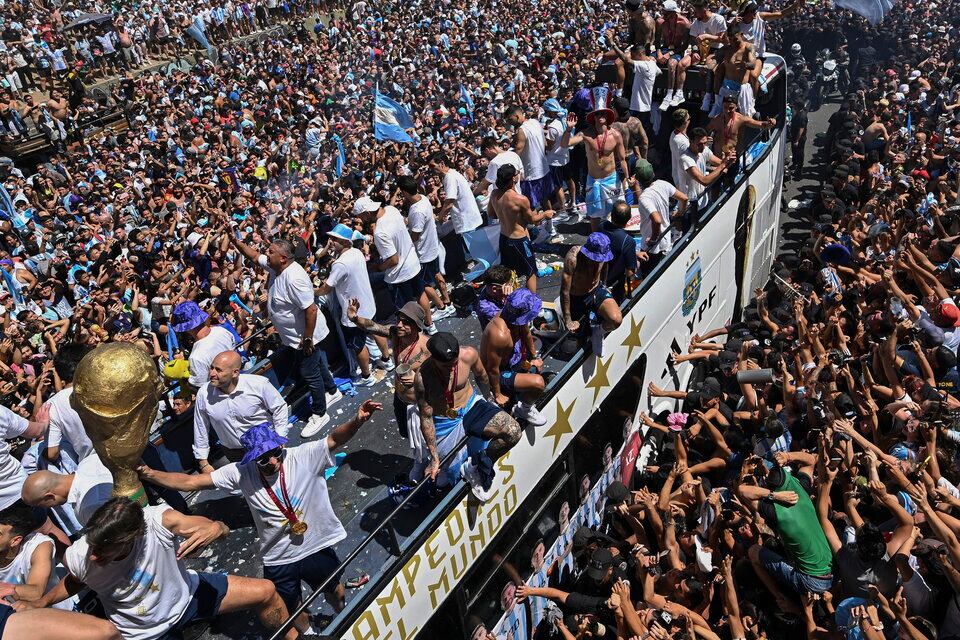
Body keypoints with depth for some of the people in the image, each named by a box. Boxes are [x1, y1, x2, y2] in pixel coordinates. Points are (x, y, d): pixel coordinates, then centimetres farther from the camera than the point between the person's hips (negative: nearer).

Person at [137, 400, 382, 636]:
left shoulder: (304, 456, -20)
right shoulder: (241, 472, -14)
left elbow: (334, 438, -32)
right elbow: (191, 482, -12)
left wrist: (357, 421, -52)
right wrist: (149, 474, -23)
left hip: (317, 547, -1)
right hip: (278, 560, 1)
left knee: (336, 593, 25)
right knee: (293, 612, 23)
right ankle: (307, 632, 58)